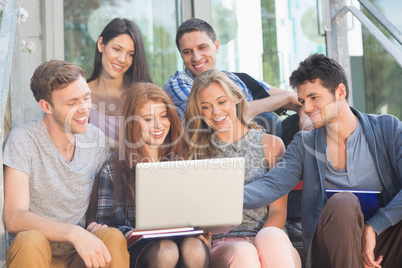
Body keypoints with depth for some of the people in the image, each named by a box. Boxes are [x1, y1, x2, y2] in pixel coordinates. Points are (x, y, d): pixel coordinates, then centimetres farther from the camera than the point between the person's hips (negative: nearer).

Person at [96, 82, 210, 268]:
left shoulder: (184, 158, 13)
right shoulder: (114, 169, 5)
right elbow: (106, 223, 2)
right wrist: (127, 233, -20)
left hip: (183, 238, 2)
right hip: (139, 247, -2)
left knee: (194, 248, -33)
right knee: (166, 251, -35)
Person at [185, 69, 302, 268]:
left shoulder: (271, 144, 13)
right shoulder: (197, 151, 15)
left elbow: (278, 211, 7)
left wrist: (259, 242, -13)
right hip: (221, 246, 0)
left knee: (270, 237, -36)